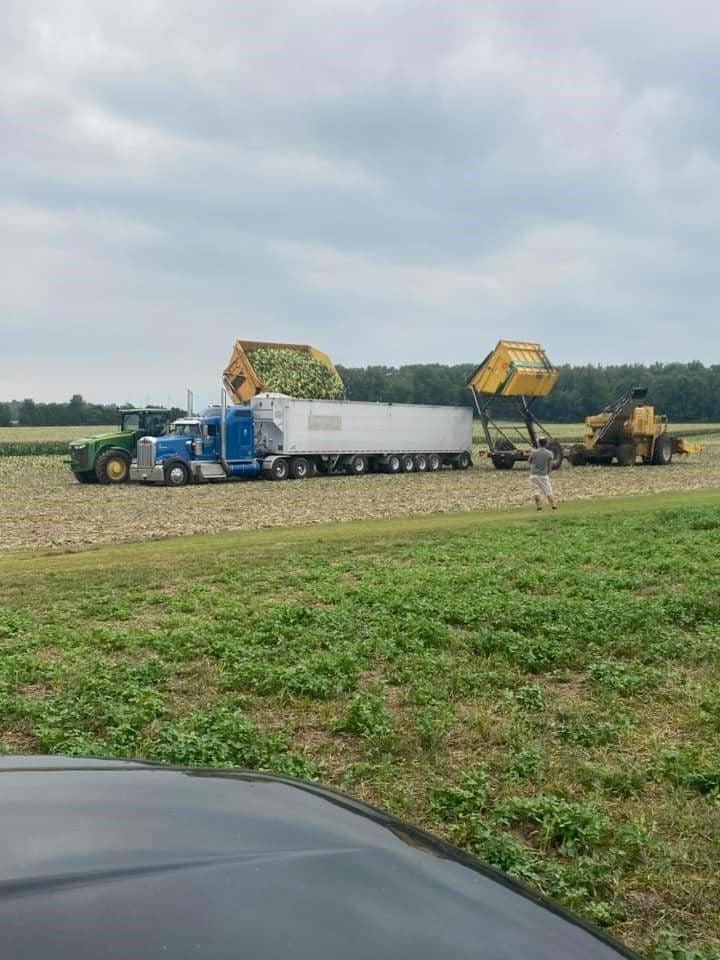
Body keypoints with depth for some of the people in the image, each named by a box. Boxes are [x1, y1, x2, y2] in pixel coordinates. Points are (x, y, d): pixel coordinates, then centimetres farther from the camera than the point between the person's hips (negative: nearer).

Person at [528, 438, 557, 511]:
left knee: (536, 491, 5)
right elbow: (550, 466, 0)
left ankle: (539, 506, -3)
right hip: (543, 475, 0)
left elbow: (529, 461, 9)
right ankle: (554, 505, 2)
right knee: (549, 491, 6)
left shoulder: (534, 452, -4)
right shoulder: (549, 453, -2)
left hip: (533, 475, 0)